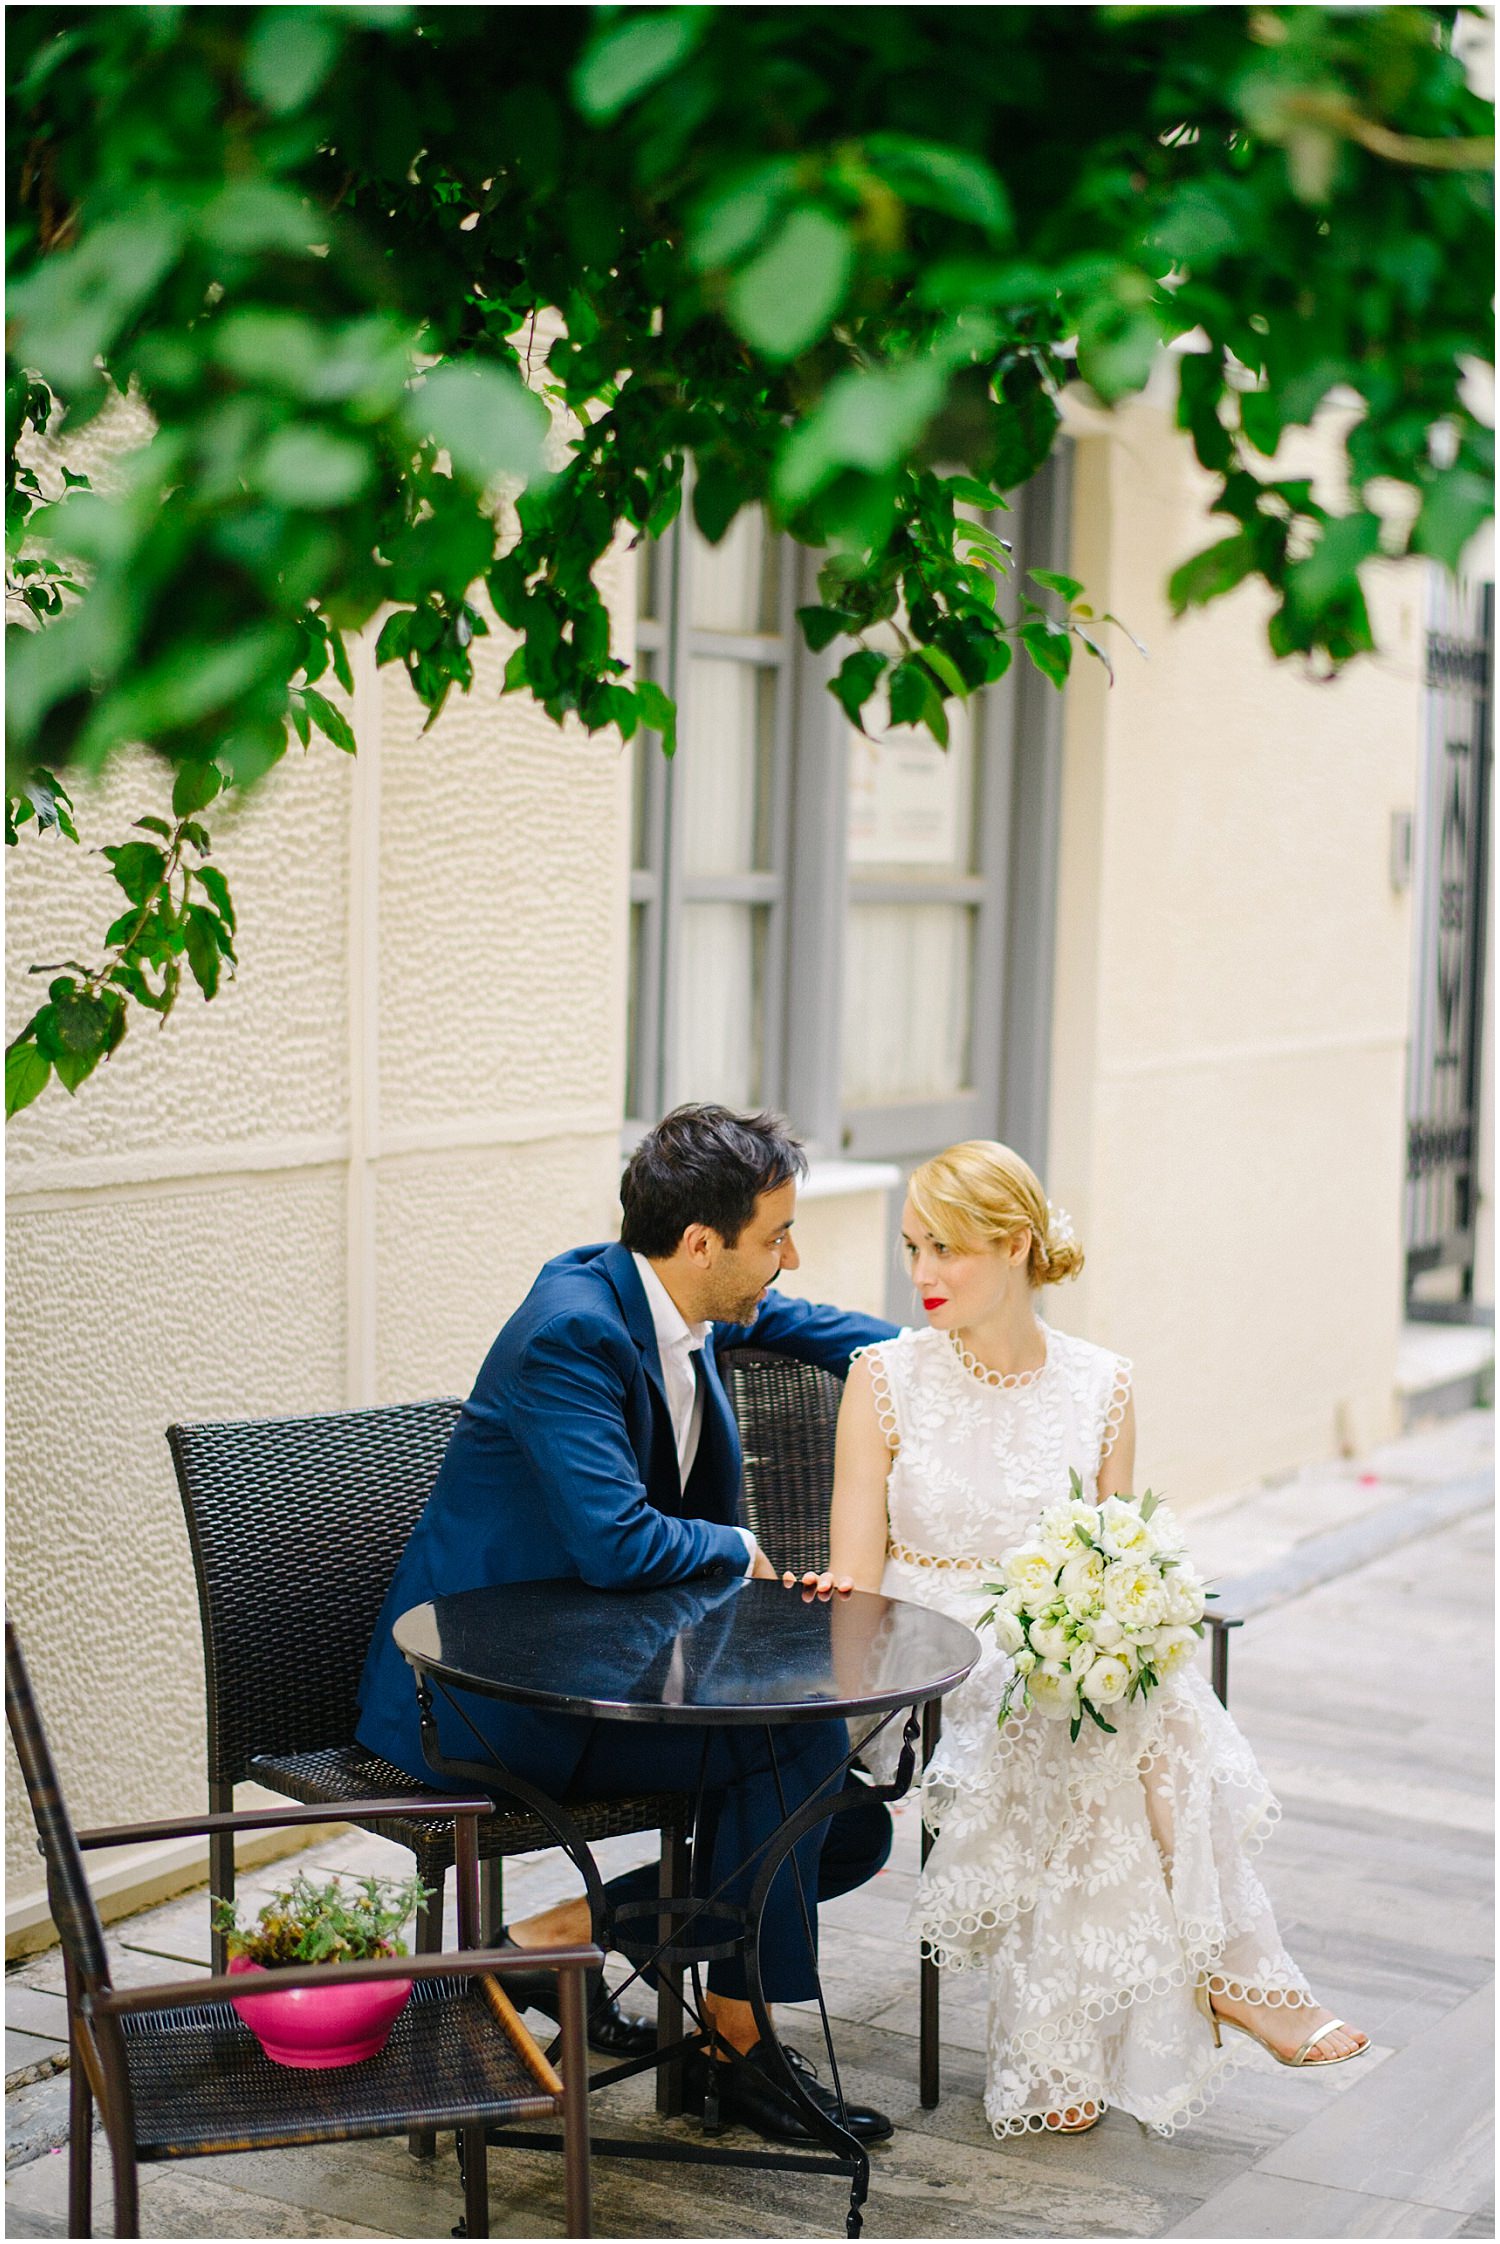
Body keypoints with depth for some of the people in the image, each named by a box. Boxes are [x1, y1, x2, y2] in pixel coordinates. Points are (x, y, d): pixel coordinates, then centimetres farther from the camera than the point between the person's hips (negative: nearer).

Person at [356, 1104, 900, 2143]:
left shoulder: (677, 1305, 3)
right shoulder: (572, 1333, -23)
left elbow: (787, 1321, 26)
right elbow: (616, 1543, -31)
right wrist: (740, 1549, -11)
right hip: (488, 1699, -9)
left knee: (853, 1828, 0)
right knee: (799, 1739, -23)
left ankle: (564, 1932, 8)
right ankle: (738, 2046, -5)